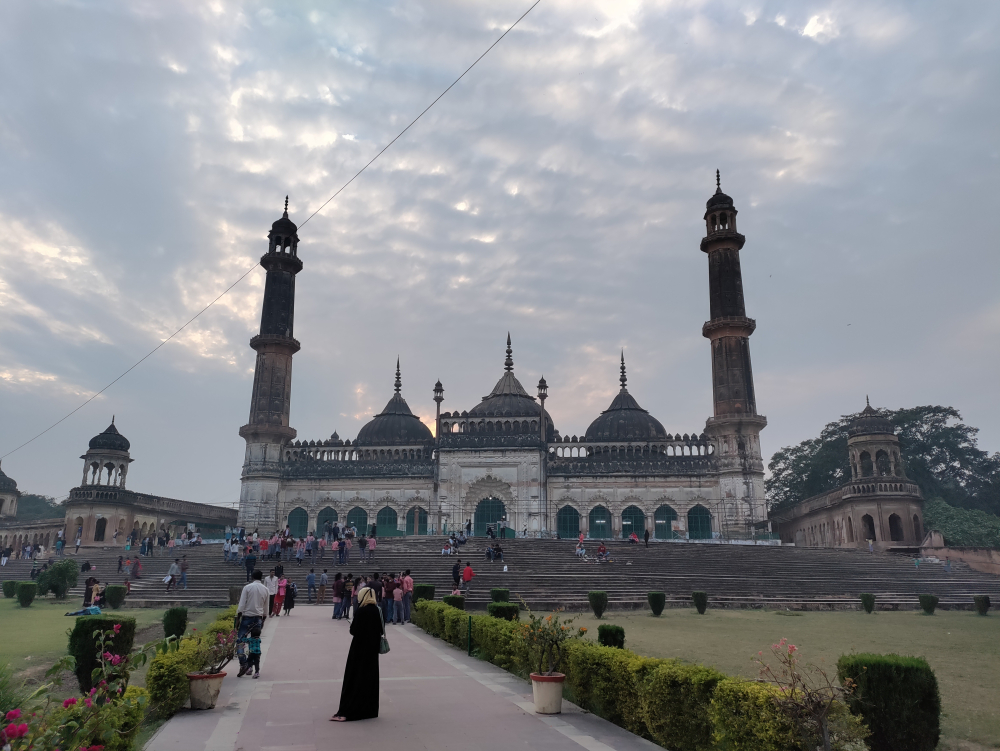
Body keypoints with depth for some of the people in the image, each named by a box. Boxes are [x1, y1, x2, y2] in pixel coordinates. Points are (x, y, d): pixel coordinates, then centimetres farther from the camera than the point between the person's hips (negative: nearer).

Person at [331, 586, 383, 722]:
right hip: (372, 649, 6)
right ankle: (370, 709, 20)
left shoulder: (360, 611, -17)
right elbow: (381, 630, 3)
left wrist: (352, 624, 5)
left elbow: (353, 630, -14)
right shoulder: (376, 610, 0)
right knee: (370, 677, 14)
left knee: (354, 678, 0)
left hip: (359, 649, -6)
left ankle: (347, 711, 1)